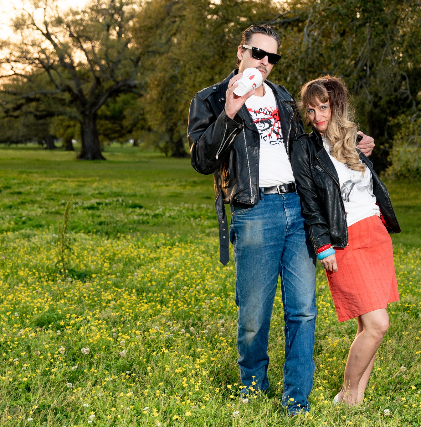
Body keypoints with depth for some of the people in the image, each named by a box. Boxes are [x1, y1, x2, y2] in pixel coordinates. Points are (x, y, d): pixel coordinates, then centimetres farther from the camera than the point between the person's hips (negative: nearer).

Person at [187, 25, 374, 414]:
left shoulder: (282, 98, 22)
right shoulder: (211, 100, 5)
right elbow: (202, 161, -7)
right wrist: (229, 115, -19)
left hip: (297, 207, 5)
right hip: (254, 212, -5)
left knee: (303, 309, 0)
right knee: (254, 315, 0)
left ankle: (296, 403, 10)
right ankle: (254, 394, 24)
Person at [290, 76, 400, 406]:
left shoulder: (355, 140, 15)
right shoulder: (305, 149, -3)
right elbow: (309, 202, -8)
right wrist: (323, 246, -12)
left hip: (377, 234, 6)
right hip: (345, 242, -6)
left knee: (370, 326, 4)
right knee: (376, 325, -11)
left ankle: (358, 398, 14)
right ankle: (346, 398, 5)